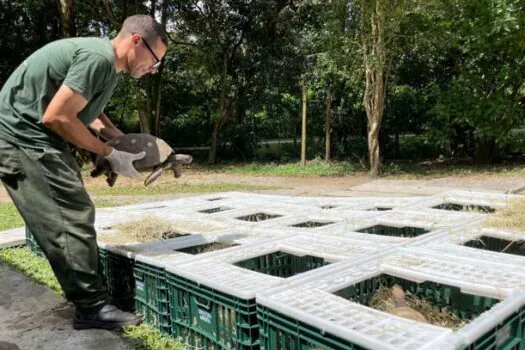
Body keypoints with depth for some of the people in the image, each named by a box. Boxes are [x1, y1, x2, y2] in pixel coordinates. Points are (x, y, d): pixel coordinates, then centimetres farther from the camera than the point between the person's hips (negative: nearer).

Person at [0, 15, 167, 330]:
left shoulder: (108, 65, 11)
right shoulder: (97, 57, -21)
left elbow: (90, 111, 24)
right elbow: (56, 117, -23)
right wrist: (110, 154, -14)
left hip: (37, 139, 10)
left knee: (75, 217, 12)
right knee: (72, 220, -11)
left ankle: (92, 297, 21)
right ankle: (93, 308, -2)